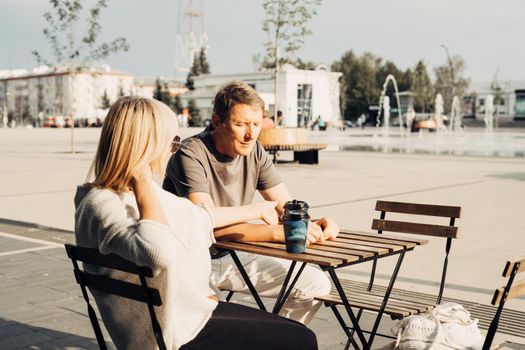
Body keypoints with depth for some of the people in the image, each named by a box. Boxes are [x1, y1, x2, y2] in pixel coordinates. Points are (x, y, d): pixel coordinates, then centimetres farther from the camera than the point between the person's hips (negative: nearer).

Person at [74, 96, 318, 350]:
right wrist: (143, 183, -29)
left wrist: (256, 210, 36)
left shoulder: (136, 191, 7)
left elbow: (200, 216, 24)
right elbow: (161, 253, -43)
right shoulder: (104, 205, -23)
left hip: (192, 310, 10)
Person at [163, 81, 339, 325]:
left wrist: (312, 225, -22)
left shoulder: (254, 153, 2)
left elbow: (287, 207, 1)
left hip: (232, 256, 7)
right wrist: (278, 232, -38)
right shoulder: (192, 154, -20)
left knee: (316, 284, -3)